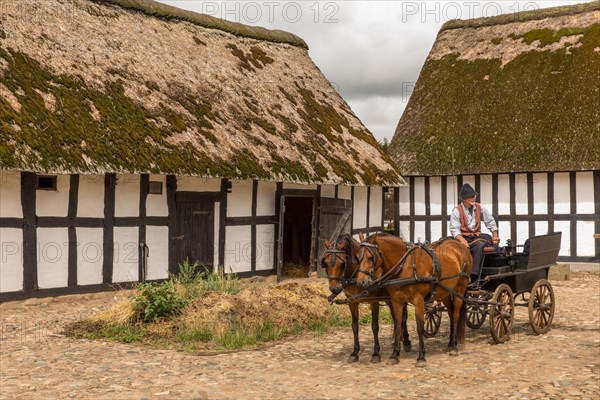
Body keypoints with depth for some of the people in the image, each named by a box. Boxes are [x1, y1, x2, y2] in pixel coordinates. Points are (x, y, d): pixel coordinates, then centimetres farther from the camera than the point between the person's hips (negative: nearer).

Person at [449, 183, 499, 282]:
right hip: (463, 237, -2)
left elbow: (490, 221, 17)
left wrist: (495, 235, 12)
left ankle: (474, 276, -38)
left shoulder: (480, 208, 8)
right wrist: (462, 240, -27)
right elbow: (454, 229, -12)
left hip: (476, 236, 2)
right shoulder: (457, 211, -4)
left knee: (479, 245, -33)